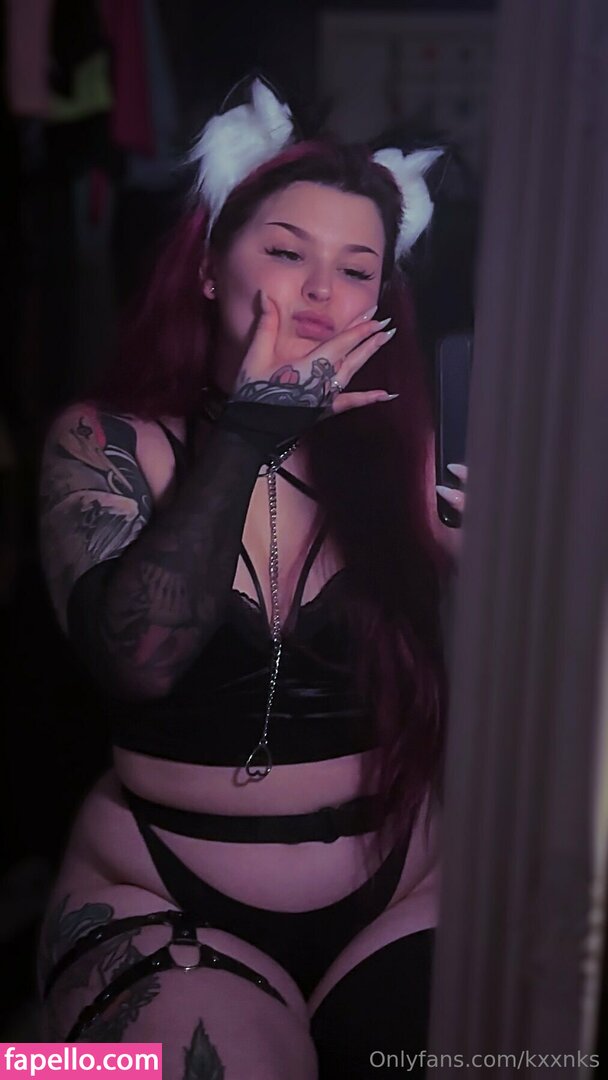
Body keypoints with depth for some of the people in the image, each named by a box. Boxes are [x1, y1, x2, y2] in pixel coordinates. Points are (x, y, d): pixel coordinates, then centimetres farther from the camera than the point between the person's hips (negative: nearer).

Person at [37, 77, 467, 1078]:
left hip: (400, 899, 3)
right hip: (164, 905, -2)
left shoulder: (401, 448, -1)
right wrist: (252, 426, -20)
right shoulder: (104, 443, -6)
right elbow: (138, 657, -23)